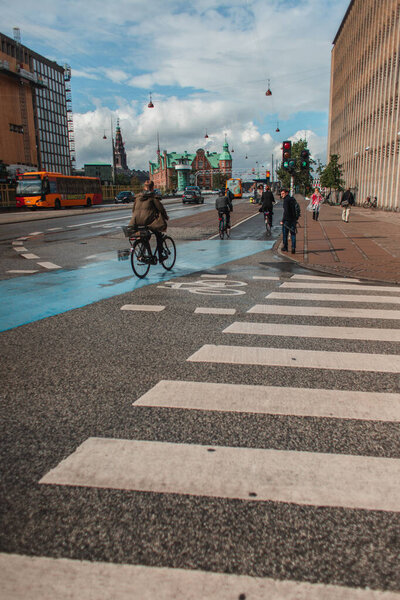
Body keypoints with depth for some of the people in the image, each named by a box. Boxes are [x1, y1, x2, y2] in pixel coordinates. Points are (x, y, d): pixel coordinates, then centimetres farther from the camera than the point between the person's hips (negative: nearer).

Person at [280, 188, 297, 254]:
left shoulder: (286, 200, -14)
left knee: (285, 234, 8)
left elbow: (286, 211, -21)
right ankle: (293, 248, -1)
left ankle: (285, 248, 17)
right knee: (293, 234, 8)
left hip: (287, 219, -7)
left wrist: (282, 220, -19)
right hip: (293, 219, 7)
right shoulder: (292, 199, 11)